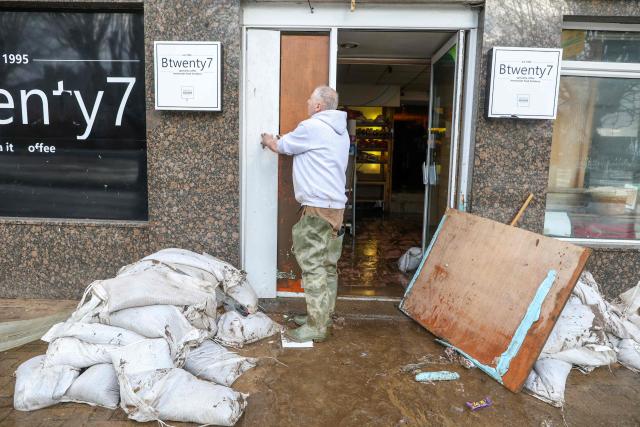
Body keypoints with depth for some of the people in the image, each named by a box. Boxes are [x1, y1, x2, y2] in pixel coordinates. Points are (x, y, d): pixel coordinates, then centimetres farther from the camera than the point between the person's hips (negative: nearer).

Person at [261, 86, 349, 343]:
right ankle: (322, 316, 23)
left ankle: (316, 327, 1)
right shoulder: (340, 131, 16)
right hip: (336, 206, 9)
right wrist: (278, 143, 31)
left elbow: (282, 147, 3)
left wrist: (268, 140, 24)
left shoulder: (312, 127, -11)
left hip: (317, 208, -9)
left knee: (313, 267, -5)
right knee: (328, 266, 13)